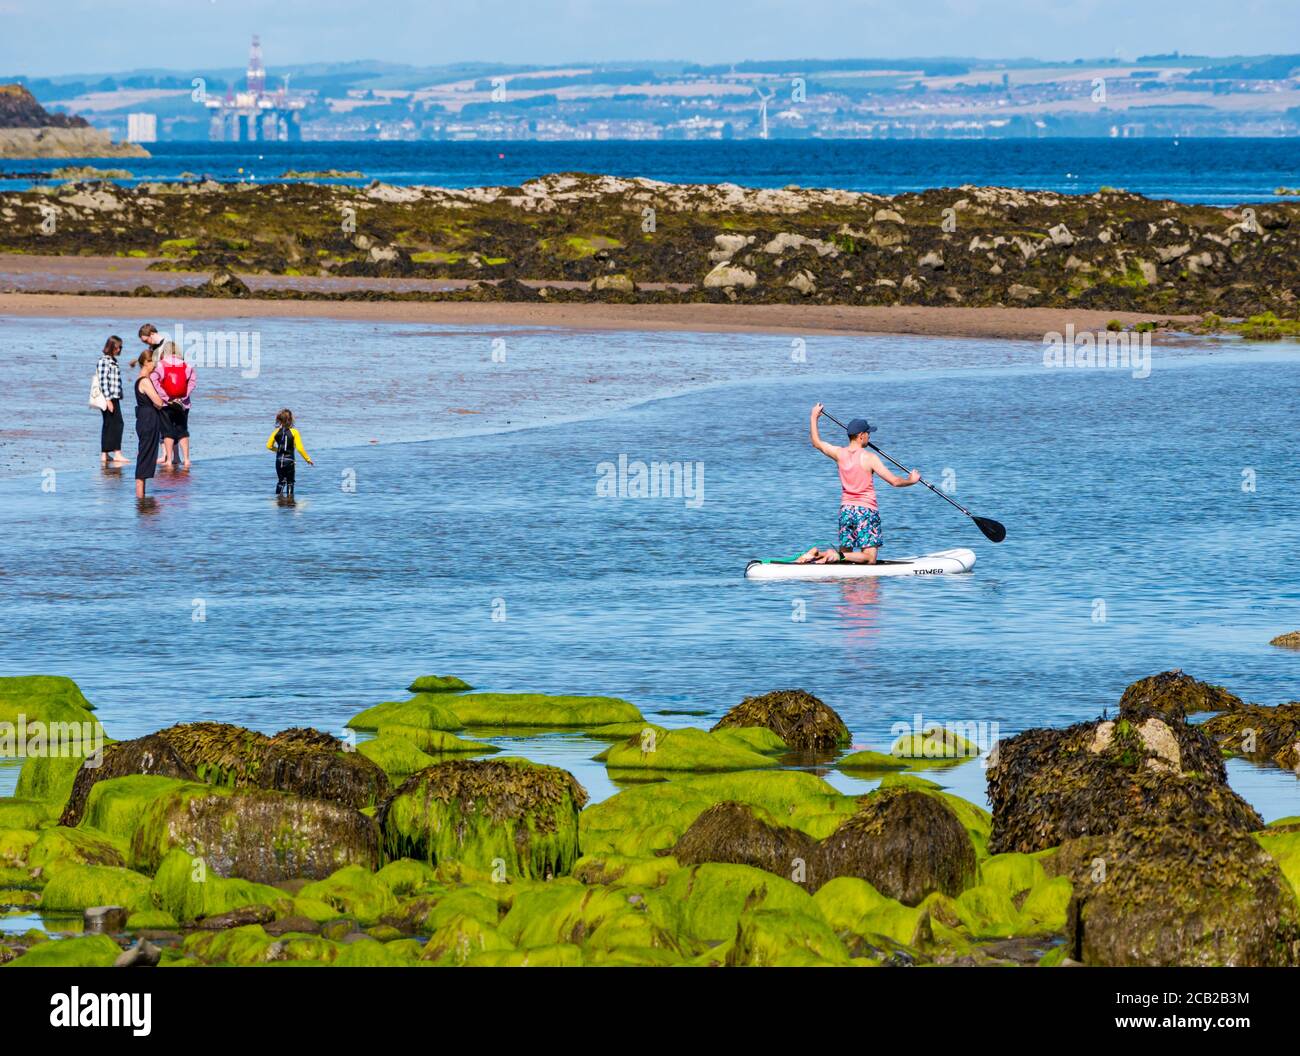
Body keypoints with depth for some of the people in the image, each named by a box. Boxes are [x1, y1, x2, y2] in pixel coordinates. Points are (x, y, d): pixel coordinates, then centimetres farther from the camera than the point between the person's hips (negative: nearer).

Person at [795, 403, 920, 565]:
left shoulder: (840, 454, 2)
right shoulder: (869, 457, -12)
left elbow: (816, 442, 19)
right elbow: (894, 481, -11)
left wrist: (814, 417, 31)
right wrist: (911, 480, 9)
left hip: (846, 509, 6)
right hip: (866, 510, -6)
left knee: (846, 554, 16)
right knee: (869, 559, -6)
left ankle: (817, 553, -7)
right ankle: (837, 556, -27)